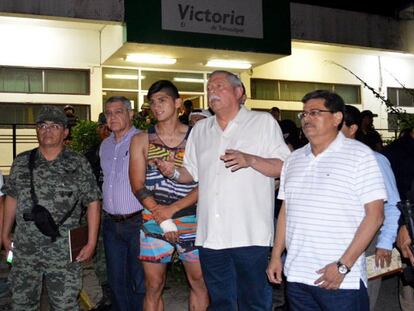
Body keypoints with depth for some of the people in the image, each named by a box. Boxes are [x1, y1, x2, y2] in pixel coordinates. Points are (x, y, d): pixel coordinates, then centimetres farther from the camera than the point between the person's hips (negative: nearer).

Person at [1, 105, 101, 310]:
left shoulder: (79, 165, -4)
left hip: (64, 252, -3)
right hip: (24, 250, 3)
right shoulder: (21, 162, 5)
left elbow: (93, 203, -3)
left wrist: (91, 242, -7)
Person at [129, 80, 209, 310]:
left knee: (200, 282, 7)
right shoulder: (142, 140, 4)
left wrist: (171, 209, -12)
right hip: (154, 223, 1)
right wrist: (162, 219, -10)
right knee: (154, 287, 7)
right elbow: (138, 186, -1)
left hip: (192, 220, 0)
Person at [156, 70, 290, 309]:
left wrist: (250, 160, -19)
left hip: (250, 235, -4)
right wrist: (173, 172, 0)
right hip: (210, 236, 5)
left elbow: (285, 167, -5)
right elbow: (191, 173, 21)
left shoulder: (264, 122, 3)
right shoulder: (200, 129, 18)